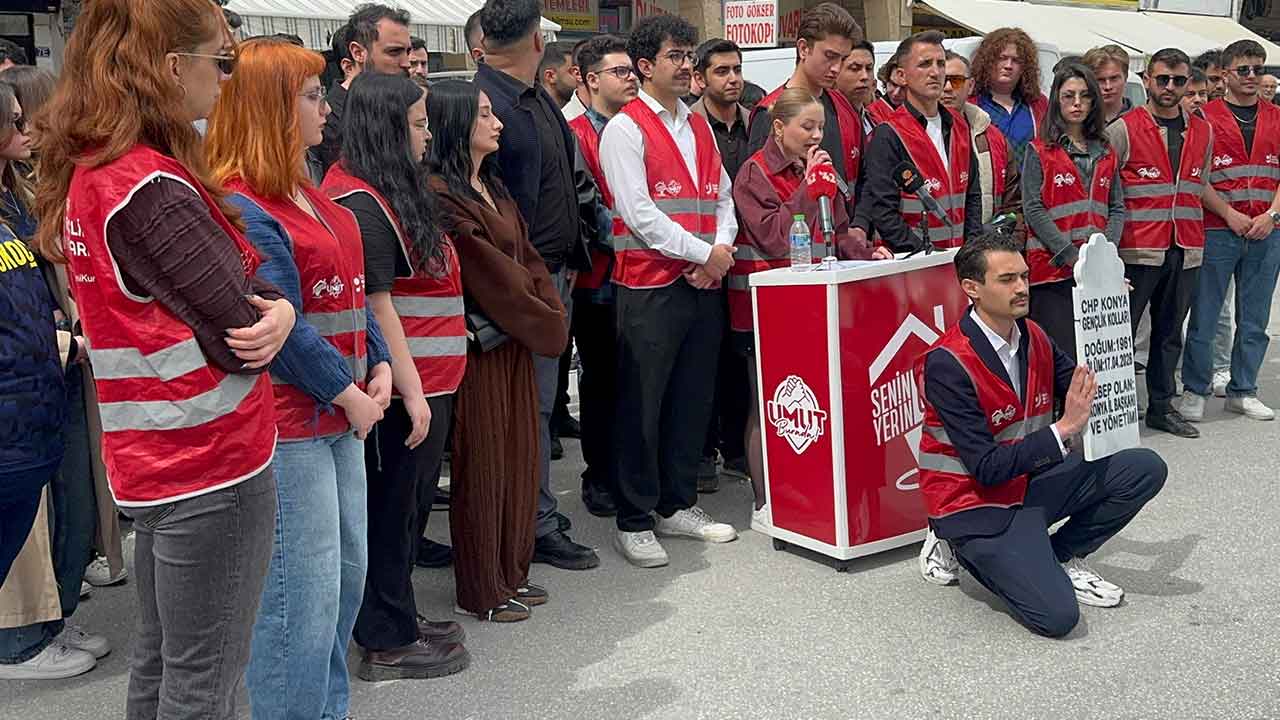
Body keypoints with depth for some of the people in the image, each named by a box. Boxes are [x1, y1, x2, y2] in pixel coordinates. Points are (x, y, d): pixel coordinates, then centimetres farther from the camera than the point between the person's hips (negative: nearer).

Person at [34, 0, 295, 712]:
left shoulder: (87, 173, 7)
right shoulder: (153, 187, -21)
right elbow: (239, 333, -20)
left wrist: (269, 305, -11)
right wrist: (275, 311, 1)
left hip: (148, 459, 9)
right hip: (214, 461, -9)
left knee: (160, 661, 21)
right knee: (205, 680, 4)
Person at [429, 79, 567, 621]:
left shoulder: (492, 186, 15)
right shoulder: (440, 194, -15)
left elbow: (527, 256, 12)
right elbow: (486, 271, -17)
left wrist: (550, 314, -3)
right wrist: (545, 320, -9)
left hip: (518, 341, 9)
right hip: (479, 346, -9)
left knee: (520, 455, 14)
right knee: (482, 463, 0)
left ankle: (512, 572, 27)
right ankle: (480, 591, 13)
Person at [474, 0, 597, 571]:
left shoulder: (539, 98, 11)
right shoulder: (489, 105, -18)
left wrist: (570, 261, 17)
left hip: (556, 272, 9)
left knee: (539, 400, 16)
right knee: (531, 405, 1)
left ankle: (537, 513, 28)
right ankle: (538, 526, 13)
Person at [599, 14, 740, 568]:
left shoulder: (700, 127, 17)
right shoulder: (625, 129, -5)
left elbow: (723, 197, 16)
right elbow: (637, 213, -14)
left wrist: (723, 248, -3)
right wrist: (703, 253, -12)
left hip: (704, 283, 7)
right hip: (650, 286, -7)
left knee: (694, 398, 12)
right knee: (642, 405, -1)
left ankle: (678, 505, 25)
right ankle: (633, 522, 9)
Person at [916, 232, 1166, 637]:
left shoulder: (1034, 337, 1)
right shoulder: (948, 364, -22)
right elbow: (986, 469, -23)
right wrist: (1064, 429, -26)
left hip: (1030, 481, 7)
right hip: (976, 502, -7)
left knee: (1146, 469, -7)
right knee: (1057, 615, -21)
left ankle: (1061, 558, 7)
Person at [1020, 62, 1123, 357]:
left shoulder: (1106, 153, 16)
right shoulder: (1039, 151, 2)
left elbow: (1117, 208, 13)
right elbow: (1034, 210, -6)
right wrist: (1072, 256, -13)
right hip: (1053, 269, -4)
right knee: (1062, 354, -9)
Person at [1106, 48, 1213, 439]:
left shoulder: (1202, 132, 12)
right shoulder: (1124, 129, -5)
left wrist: (1192, 235, 17)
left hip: (1185, 251, 5)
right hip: (1137, 249, -5)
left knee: (1170, 331, 12)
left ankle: (1161, 407, 22)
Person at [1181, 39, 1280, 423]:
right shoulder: (1206, 117, -1)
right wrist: (1230, 215, -11)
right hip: (1217, 230, -4)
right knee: (1204, 316, 0)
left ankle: (1243, 391, 21)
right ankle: (1194, 391, 12)